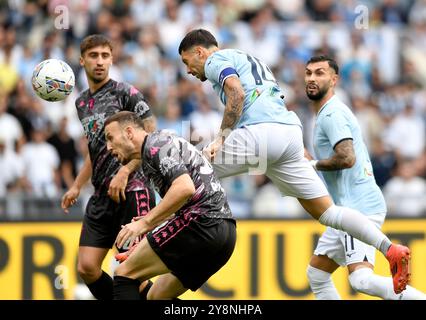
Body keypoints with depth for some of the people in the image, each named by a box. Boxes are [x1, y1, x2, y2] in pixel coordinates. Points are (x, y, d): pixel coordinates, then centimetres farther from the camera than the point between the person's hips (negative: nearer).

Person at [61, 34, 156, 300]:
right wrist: (77, 186, 25)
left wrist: (124, 173, -19)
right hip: (102, 196, 7)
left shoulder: (125, 93, -4)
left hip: (132, 190, -7)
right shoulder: (82, 103, 18)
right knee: (87, 267, 0)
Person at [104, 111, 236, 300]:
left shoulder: (155, 144, -3)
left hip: (201, 222, -10)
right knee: (157, 296, 18)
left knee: (125, 274, -5)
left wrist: (145, 223, -17)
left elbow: (185, 188, -20)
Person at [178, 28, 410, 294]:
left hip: (260, 131, -8)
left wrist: (221, 139, -11)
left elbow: (237, 94, -11)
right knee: (327, 212, 8)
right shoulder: (248, 59, 36)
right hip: (291, 132, 8)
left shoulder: (215, 60, 9)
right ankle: (391, 249, -4)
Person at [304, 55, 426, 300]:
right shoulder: (330, 113, 22)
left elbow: (346, 158, -23)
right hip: (351, 209, 11)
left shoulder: (332, 114, -10)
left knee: (362, 280, -25)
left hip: (359, 208, -11)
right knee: (317, 274, 14)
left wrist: (313, 164, -8)